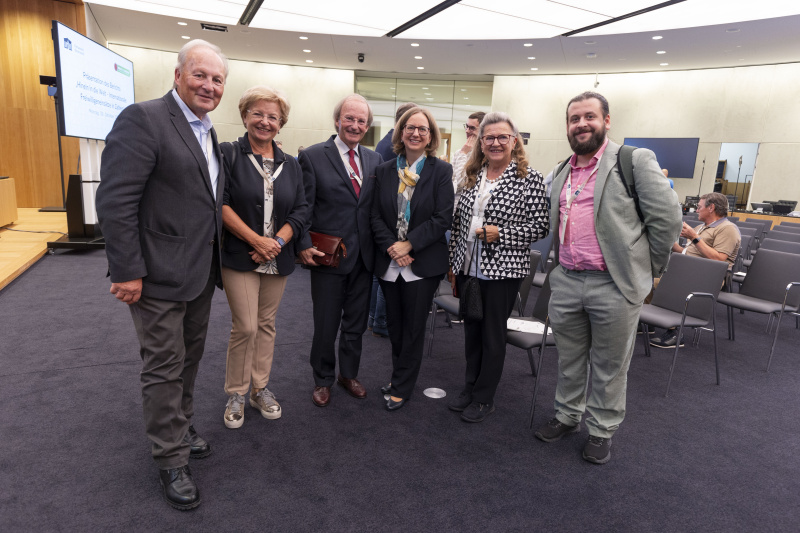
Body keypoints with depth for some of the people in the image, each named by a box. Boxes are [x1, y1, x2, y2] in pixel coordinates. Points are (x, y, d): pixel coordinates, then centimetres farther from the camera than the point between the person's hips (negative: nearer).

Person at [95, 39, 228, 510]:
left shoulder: (208, 133, 12)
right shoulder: (143, 119, -15)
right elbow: (115, 201, -20)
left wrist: (214, 261, 14)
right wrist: (128, 272, -21)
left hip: (201, 273, 8)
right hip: (160, 276, -8)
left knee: (190, 359, 21)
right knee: (164, 368, 5)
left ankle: (181, 428, 42)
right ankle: (172, 459, 23)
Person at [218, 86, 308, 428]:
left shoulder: (290, 165, 11)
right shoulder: (228, 154, -2)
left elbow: (300, 210, 5)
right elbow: (220, 204, -11)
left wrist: (277, 241, -11)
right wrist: (256, 240, -16)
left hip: (277, 258, 4)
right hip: (239, 257, -4)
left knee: (266, 324, 12)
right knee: (245, 327, -4)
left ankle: (260, 389, 26)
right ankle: (236, 395, 16)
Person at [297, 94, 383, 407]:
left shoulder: (375, 160, 8)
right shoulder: (312, 156, -5)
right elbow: (303, 207, -7)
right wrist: (304, 246, -15)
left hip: (364, 257, 4)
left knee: (356, 323, 17)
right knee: (325, 325, 9)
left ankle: (349, 375, 37)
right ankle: (323, 380, 31)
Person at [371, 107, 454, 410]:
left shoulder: (441, 171, -2)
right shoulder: (384, 171, 8)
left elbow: (443, 217, -10)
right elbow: (376, 216, 4)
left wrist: (409, 245, -16)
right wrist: (391, 247, -11)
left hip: (423, 263, -3)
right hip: (389, 262, 3)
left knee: (413, 328, 6)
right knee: (394, 325, 14)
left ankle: (401, 388, 20)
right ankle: (400, 376, 33)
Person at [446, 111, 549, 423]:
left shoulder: (529, 178, -6)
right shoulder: (472, 176, 9)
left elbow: (540, 226, -7)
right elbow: (458, 223, 11)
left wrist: (500, 234, -18)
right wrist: (454, 265, 10)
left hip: (502, 270, -5)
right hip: (468, 269, 5)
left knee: (493, 335, 7)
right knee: (471, 330, 15)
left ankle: (484, 399, 23)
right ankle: (470, 388, 33)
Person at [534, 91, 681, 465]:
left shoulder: (635, 161, -5)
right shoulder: (561, 173, 13)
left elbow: (667, 216, -7)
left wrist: (646, 269, -2)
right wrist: (561, 266, 14)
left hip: (615, 285, -5)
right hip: (566, 283, 5)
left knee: (609, 367, 10)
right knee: (569, 360, 18)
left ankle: (602, 431, 28)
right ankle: (567, 417, 37)